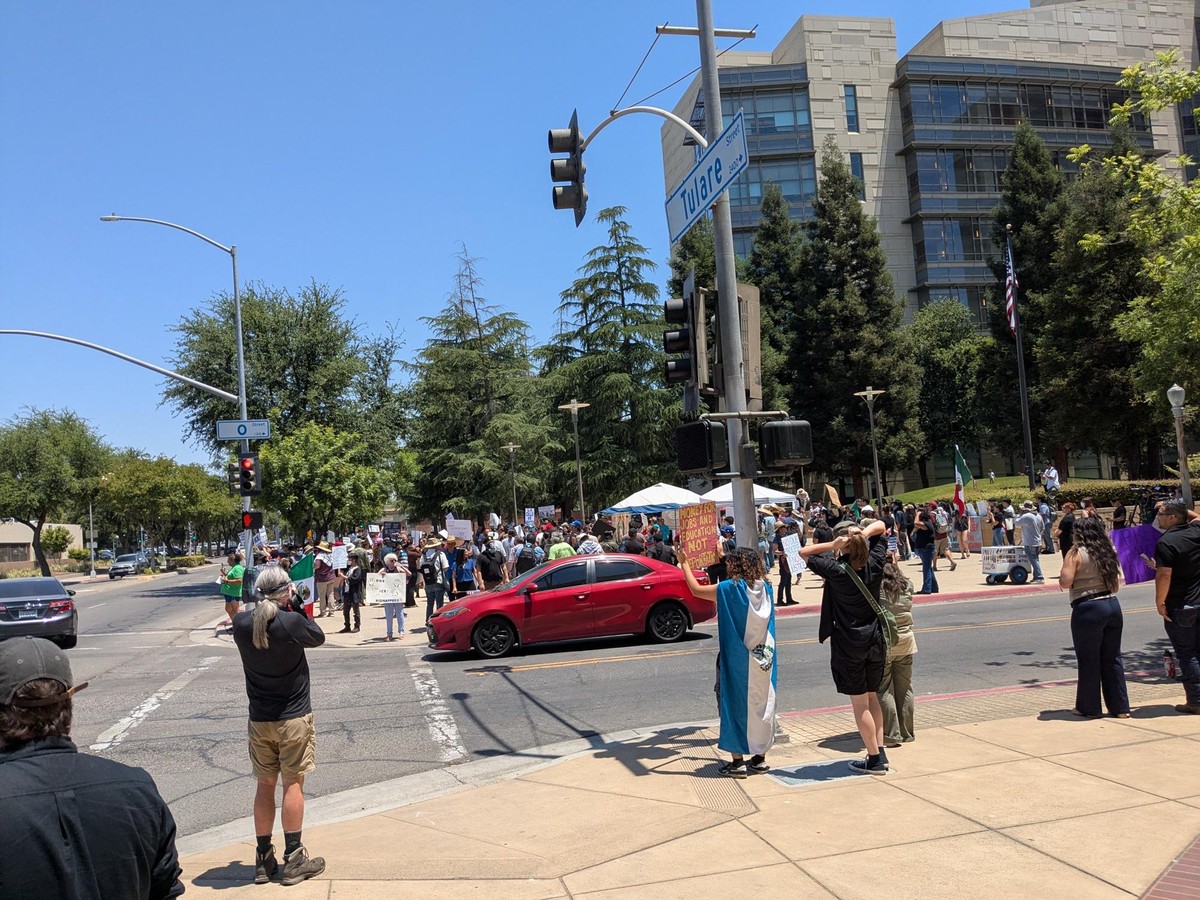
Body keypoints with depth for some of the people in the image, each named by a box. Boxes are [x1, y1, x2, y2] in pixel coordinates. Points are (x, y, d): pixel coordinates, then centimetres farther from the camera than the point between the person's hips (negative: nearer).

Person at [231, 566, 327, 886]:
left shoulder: (241, 623, -8)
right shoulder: (292, 623, -21)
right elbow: (318, 638, -3)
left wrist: (286, 608, 4)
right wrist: (297, 607, 0)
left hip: (259, 719, 4)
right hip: (294, 716, -4)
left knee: (265, 786, 14)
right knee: (293, 784, 6)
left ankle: (264, 860, 21)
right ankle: (294, 860, 12)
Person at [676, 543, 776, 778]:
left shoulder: (730, 589, -15)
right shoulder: (764, 589, 1)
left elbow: (696, 590, -6)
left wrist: (684, 563, 8)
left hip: (737, 662, -5)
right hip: (763, 661, 5)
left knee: (736, 706, 4)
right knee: (761, 705, 13)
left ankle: (737, 761, 7)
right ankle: (760, 758, 21)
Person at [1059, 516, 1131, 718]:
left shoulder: (1076, 554, -10)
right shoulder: (1108, 552, 10)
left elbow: (1065, 582, -16)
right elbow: (1115, 583, 16)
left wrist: (1064, 569, 3)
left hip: (1087, 609, -6)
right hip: (1113, 605, 7)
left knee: (1088, 661, 4)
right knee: (1113, 659, 14)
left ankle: (1089, 708, 13)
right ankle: (1120, 707, 19)